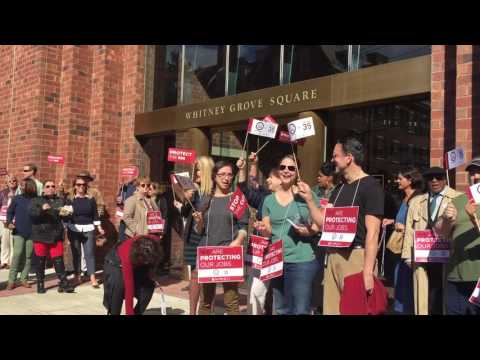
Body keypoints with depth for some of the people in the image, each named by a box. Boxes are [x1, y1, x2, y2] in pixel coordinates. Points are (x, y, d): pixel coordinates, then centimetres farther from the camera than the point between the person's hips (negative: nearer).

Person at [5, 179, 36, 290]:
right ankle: (11, 280, 0)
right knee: (17, 255, -8)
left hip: (32, 233, 1)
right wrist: (9, 222, -7)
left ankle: (24, 279, 13)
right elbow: (10, 211, 8)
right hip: (18, 232, -1)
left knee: (28, 256, 5)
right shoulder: (17, 198, 2)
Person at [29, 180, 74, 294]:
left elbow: (66, 214, 11)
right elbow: (31, 213, -13)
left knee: (58, 260, -2)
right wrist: (41, 209, -31)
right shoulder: (36, 201, 4)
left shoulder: (60, 201, 12)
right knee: (40, 261, 7)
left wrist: (65, 214, -13)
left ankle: (63, 283, 0)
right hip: (40, 236, -1)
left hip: (56, 236, 1)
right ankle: (40, 284, 17)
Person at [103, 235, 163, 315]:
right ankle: (113, 313, -11)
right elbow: (129, 287, -40)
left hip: (136, 264, 5)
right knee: (118, 285, -32)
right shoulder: (128, 256, -43)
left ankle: (137, 313, 7)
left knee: (149, 284, -14)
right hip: (116, 262, -4)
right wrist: (129, 313, -38)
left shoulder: (155, 243, -32)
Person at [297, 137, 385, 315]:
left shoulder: (370, 186, -9)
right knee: (331, 309, 10)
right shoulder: (339, 189, 16)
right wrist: (309, 199, 4)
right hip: (333, 256, 7)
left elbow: (372, 232, -15)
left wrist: (368, 271, -20)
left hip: (357, 257, -7)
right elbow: (323, 222, 15)